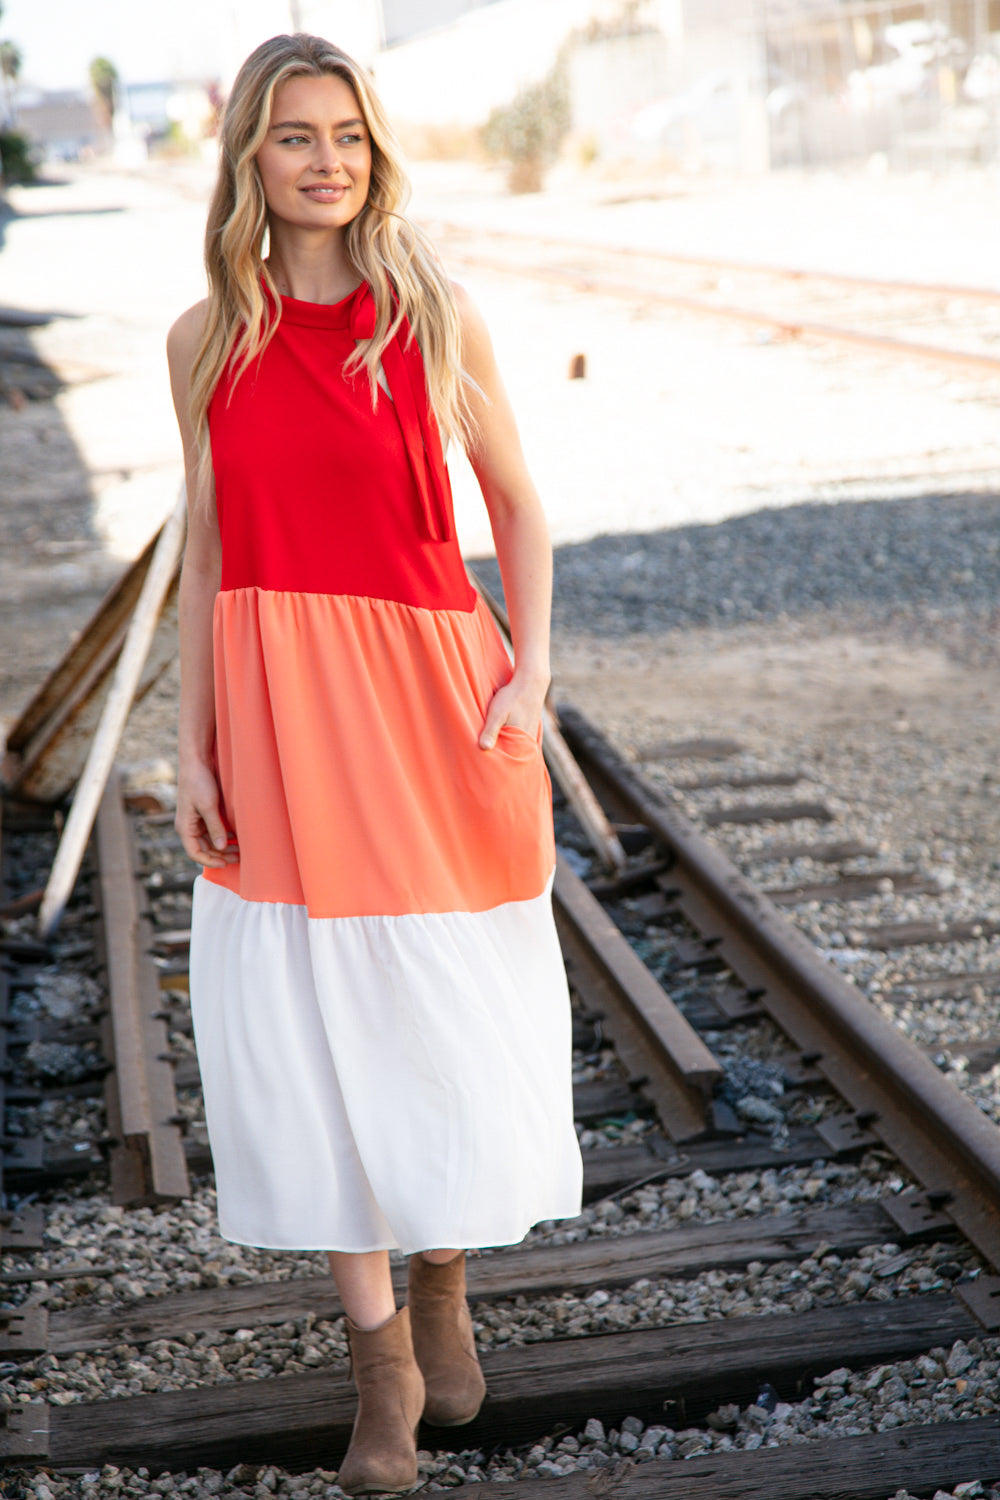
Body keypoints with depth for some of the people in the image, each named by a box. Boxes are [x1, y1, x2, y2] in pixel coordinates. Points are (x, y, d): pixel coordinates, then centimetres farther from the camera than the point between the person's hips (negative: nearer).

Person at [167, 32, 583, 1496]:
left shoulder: (436, 317, -2)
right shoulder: (206, 340, 3)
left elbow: (518, 506, 5)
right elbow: (207, 554, 7)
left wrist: (530, 673, -8)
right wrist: (195, 750, 3)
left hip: (430, 695, -1)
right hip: (277, 712, 2)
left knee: (453, 1019, 7)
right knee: (310, 1029, 4)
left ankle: (444, 1282, 36)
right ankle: (381, 1358, 19)